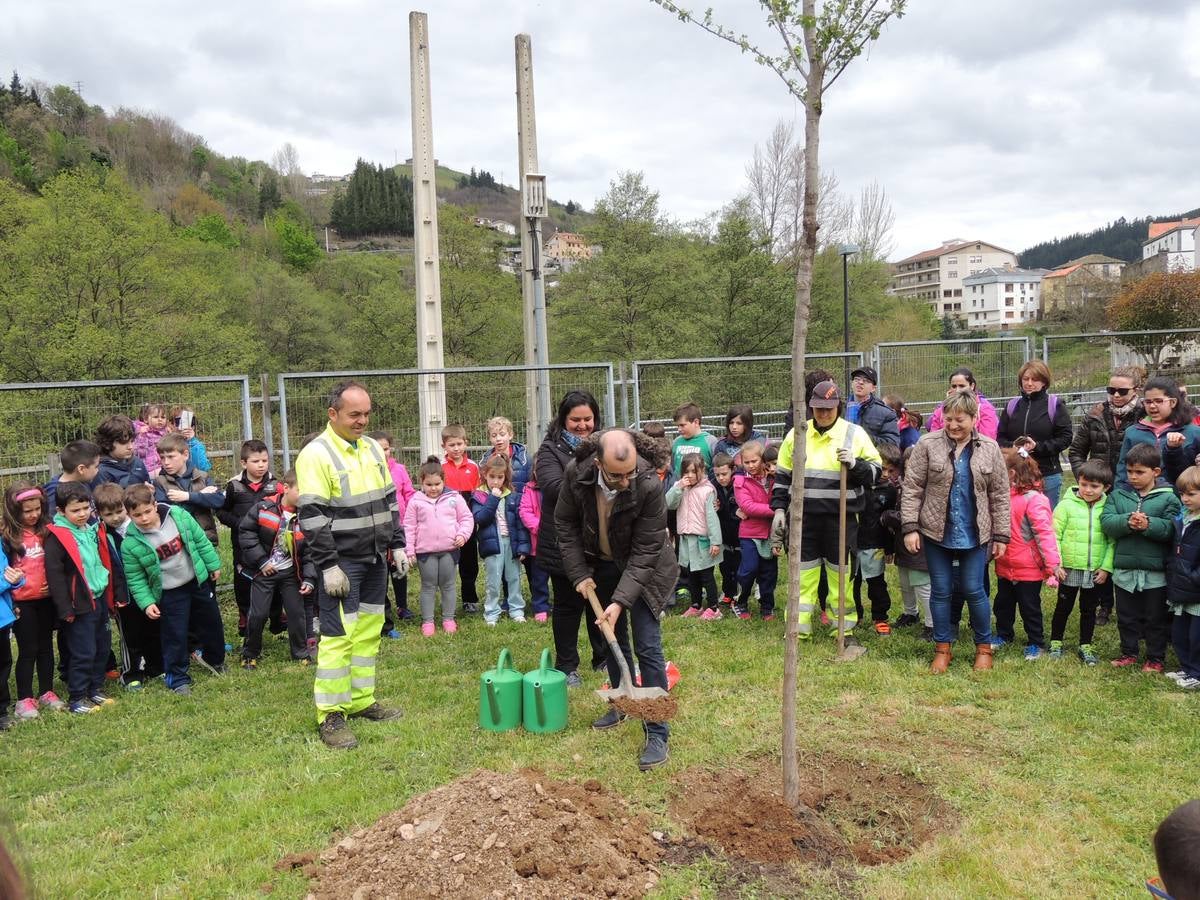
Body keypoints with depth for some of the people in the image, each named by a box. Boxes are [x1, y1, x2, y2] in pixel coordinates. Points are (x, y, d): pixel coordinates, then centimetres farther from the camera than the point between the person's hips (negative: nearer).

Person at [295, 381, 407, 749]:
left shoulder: (372, 448, 11)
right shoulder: (316, 455, -13)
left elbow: (388, 501, 18)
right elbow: (312, 517, -16)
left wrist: (397, 545, 14)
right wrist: (328, 566, -19)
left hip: (375, 559, 7)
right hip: (342, 563, -7)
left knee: (369, 630, 12)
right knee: (338, 636, -5)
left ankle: (361, 701, 24)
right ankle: (330, 715, 3)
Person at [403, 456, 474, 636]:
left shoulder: (454, 498, 1)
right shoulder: (416, 501, 0)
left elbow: (466, 518, 6)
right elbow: (409, 526, 2)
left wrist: (463, 534, -11)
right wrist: (409, 551, -1)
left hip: (449, 549, 0)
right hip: (425, 551, 0)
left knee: (448, 585, 9)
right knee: (428, 586, 7)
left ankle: (448, 619, 20)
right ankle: (427, 621, 14)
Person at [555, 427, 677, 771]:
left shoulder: (649, 486, -33)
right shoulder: (577, 473, -23)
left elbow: (644, 553, -27)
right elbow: (565, 523, -6)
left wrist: (620, 601, -31)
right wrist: (579, 574, -8)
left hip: (643, 569, -4)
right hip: (601, 565, 4)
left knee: (647, 647, -8)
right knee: (612, 637, 16)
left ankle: (657, 734, -1)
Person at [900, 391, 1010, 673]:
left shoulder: (989, 449, 0)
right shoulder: (928, 444, -5)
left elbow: (1000, 495, 4)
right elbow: (912, 488, -4)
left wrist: (1001, 536, 2)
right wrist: (910, 527, -10)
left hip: (974, 534, 0)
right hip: (936, 533, 0)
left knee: (974, 590, 4)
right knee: (940, 590, 8)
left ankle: (984, 647, 24)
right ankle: (942, 648, 21)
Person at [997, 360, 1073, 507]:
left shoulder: (1055, 405, 1)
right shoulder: (1012, 406, 10)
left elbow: (1065, 438, -5)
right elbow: (1000, 438, 10)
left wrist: (1038, 446, -16)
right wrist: (1012, 446, -11)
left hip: (1048, 475, -2)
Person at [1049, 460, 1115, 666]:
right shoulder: (1067, 504, -8)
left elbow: (1112, 541, 1)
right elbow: (1054, 535, -6)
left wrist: (1106, 567, -5)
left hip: (1096, 572, 2)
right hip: (1069, 569, -1)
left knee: (1089, 610, 15)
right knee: (1063, 607, 12)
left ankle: (1085, 646, 29)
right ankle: (1056, 643, 26)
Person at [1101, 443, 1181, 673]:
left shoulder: (1168, 498, -4)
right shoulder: (1118, 496, 3)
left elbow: (1171, 528, -15)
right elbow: (1106, 522, -9)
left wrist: (1148, 524, -29)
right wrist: (1127, 521, -26)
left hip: (1155, 571, -2)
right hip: (1124, 569, 2)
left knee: (1156, 618, 11)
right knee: (1126, 617, 15)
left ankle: (1155, 658, 25)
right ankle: (1129, 652, 30)